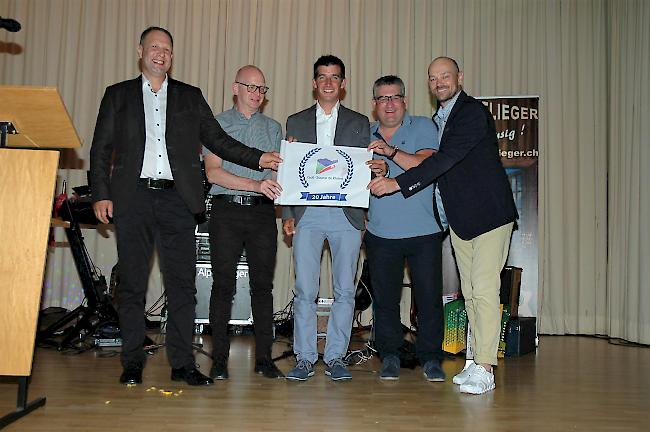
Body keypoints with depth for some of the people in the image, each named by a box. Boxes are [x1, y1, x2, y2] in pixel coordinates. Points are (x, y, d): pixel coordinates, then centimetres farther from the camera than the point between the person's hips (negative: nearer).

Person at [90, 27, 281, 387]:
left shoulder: (190, 97, 15)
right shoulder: (118, 95, 13)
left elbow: (217, 140, 11)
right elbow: (101, 148, 9)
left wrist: (258, 158, -2)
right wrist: (101, 194, -1)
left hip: (177, 199, 0)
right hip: (133, 198, 0)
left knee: (182, 283, -1)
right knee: (131, 283, 4)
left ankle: (182, 363, 7)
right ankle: (132, 362, 15)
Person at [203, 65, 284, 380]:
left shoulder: (273, 127, 17)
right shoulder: (218, 124, 7)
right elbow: (213, 172, -6)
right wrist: (254, 184, -17)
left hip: (262, 212, 2)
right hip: (227, 210, -2)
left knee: (263, 284, 2)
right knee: (223, 284, -1)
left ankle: (264, 357, 9)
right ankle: (219, 358, 7)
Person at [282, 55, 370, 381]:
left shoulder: (359, 123, 13)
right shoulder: (296, 122, 14)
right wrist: (287, 215, 0)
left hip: (346, 213, 0)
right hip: (307, 214, 0)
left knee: (344, 290, 1)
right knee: (305, 291, -1)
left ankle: (336, 358, 12)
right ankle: (305, 359, 9)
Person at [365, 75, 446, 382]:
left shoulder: (423, 127, 3)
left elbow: (427, 166, -14)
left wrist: (391, 152, -23)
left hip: (424, 231, -2)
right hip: (381, 233, 3)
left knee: (429, 297, 1)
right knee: (384, 298, 7)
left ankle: (430, 358, 15)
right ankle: (389, 357, 21)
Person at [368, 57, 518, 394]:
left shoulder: (473, 112, -14)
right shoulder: (438, 119, 14)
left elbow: (447, 158, -24)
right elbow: (435, 162, 12)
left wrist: (397, 183, -26)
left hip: (489, 214, -8)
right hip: (459, 219, 8)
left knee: (484, 289, -10)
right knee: (469, 291, 10)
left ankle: (485, 369, -4)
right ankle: (478, 361, 18)